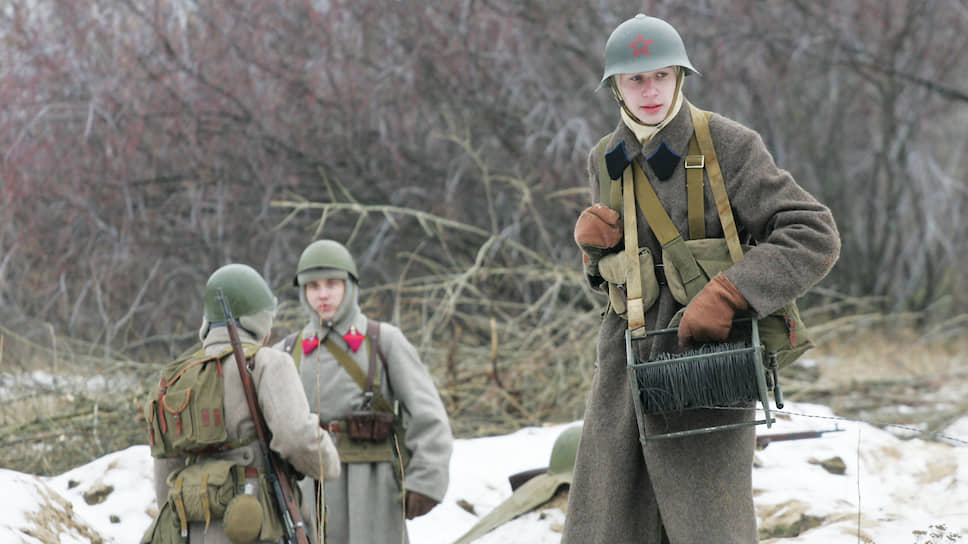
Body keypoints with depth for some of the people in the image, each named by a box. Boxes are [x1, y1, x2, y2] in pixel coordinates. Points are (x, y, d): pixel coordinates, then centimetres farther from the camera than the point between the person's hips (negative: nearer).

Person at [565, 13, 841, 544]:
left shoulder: (729, 146, -7)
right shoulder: (606, 161, 11)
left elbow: (814, 237, -13)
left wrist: (726, 296, -23)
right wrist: (593, 242, -1)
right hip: (626, 362, 6)